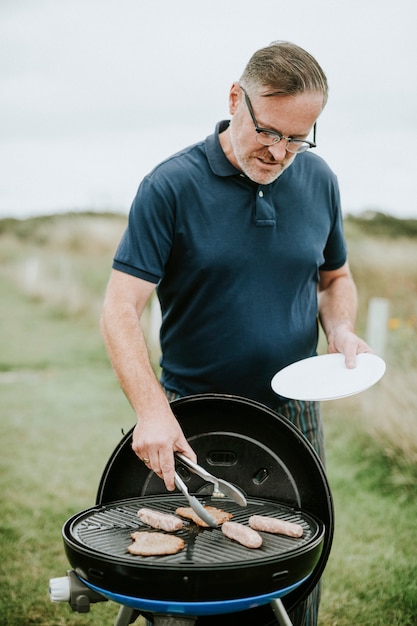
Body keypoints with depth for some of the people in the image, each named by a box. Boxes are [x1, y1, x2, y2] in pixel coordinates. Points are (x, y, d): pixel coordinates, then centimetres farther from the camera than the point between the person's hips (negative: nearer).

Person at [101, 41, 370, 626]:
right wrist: (152, 409, -28)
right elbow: (121, 308, -16)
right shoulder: (171, 185, -12)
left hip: (294, 416, 4)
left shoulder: (319, 181, 2)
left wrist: (341, 330, -5)